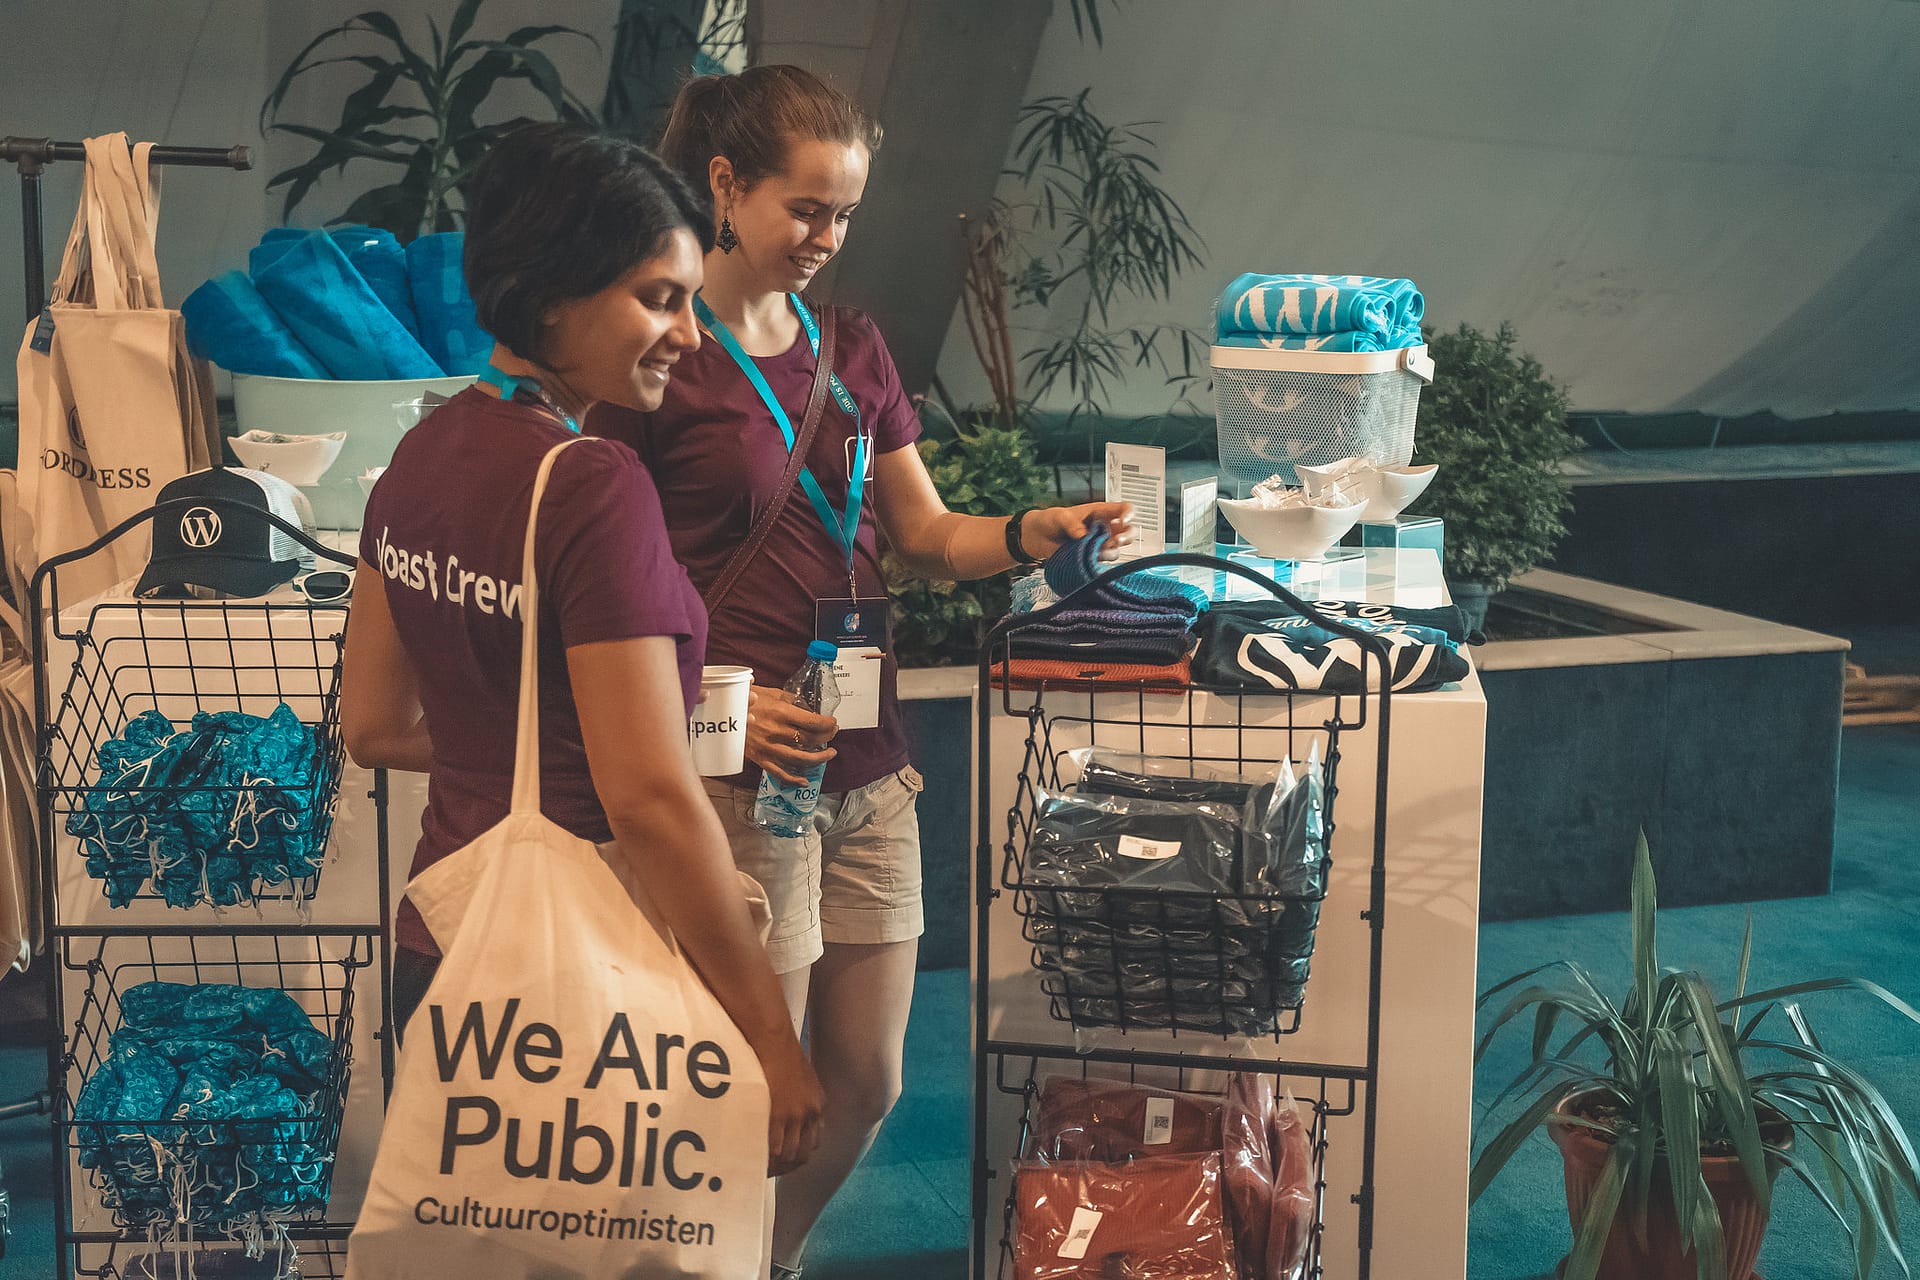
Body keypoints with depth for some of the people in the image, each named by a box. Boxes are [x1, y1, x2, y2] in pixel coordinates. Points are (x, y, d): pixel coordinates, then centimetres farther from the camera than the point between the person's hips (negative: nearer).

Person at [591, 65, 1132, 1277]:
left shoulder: (852, 346, 13)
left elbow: (926, 532, 15)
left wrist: (1029, 534, -4)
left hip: (866, 758, 7)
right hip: (740, 769, -6)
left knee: (867, 1083, 13)